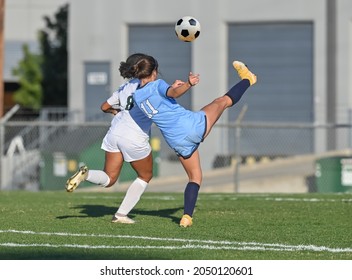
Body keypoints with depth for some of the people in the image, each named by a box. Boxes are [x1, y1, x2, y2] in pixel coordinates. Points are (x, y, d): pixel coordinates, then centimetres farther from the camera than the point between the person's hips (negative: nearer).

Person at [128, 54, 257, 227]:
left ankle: (187, 216, 3)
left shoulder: (136, 97, 7)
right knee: (222, 101, 19)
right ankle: (247, 80, 44)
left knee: (194, 178, 18)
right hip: (194, 125, -5)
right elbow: (173, 93, -31)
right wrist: (188, 84, -49)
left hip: (176, 141, 5)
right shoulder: (157, 85, -9)